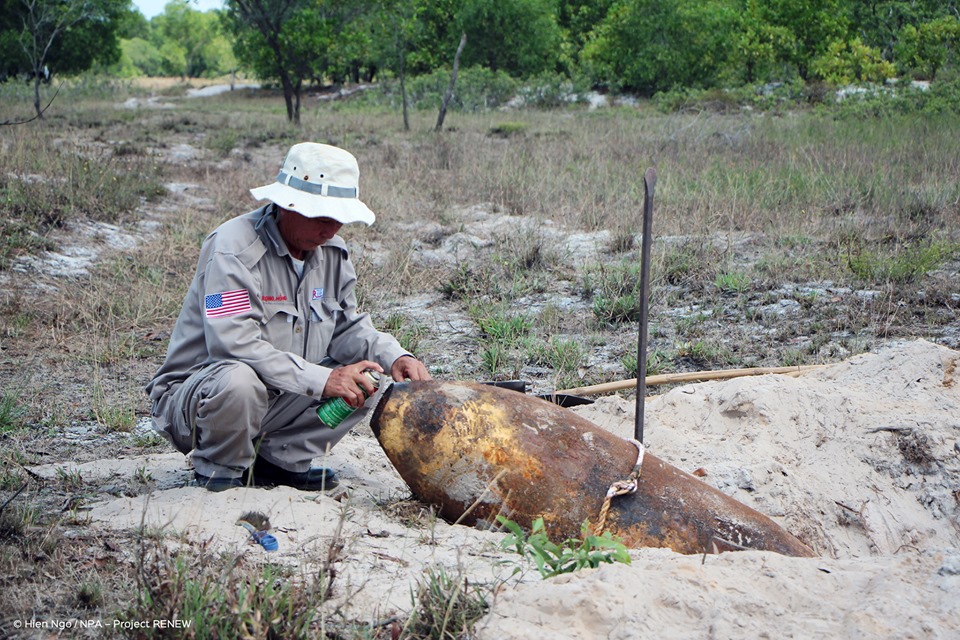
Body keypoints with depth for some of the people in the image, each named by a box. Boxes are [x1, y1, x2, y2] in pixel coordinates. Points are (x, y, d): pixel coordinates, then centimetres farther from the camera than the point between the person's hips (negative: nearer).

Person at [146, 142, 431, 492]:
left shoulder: (331, 251, 4)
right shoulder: (234, 247, -21)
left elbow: (348, 326, 9)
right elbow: (235, 343, -31)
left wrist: (395, 357, -12)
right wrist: (321, 379, -33)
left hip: (276, 398, 7)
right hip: (194, 396, -7)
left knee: (365, 381, -7)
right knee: (238, 379, -40)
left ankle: (278, 459, 2)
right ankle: (219, 470, -9)